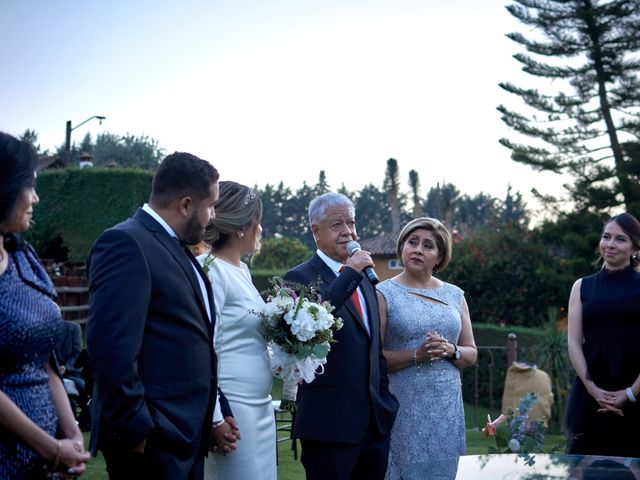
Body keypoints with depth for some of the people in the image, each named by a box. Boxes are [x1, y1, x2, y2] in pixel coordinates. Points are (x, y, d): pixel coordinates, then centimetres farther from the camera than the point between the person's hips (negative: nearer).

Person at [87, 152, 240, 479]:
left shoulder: (178, 250, 16)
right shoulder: (126, 243, -14)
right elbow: (111, 349, -22)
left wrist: (214, 416, 16)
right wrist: (137, 429, -19)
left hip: (187, 434, 9)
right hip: (151, 441, -9)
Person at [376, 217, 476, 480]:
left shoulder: (454, 295, 11)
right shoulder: (384, 293, -2)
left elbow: (471, 354, 12)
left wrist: (450, 350, -8)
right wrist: (416, 355, -17)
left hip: (448, 406, 4)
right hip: (403, 407, -3)